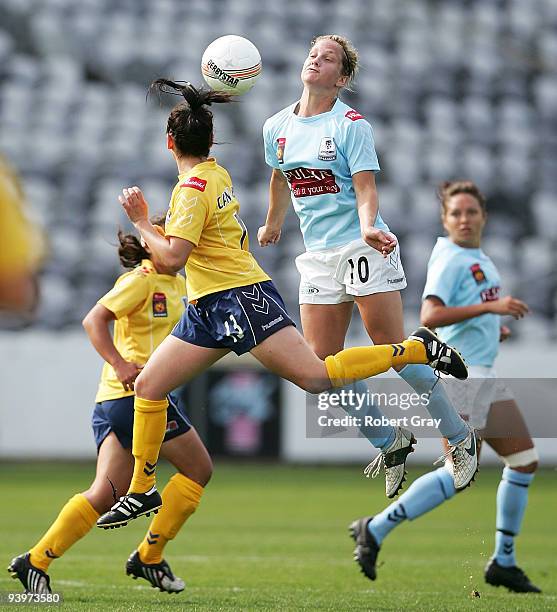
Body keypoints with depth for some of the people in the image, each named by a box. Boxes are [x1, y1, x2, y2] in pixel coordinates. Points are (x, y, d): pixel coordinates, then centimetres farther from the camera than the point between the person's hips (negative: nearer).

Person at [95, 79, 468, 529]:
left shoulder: (192, 188, -14)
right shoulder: (217, 174, 13)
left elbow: (173, 257, -22)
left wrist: (141, 222, -10)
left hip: (241, 298, -10)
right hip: (210, 309, 10)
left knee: (317, 377, -19)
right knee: (148, 386, 6)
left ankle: (417, 348, -8)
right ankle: (142, 491, 12)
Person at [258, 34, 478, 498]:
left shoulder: (351, 124, -7)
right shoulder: (277, 128, 9)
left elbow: (365, 189, -13)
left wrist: (368, 229, -32)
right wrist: (273, 225, 40)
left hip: (365, 250, -6)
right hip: (318, 257, 6)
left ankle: (460, 439, 8)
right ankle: (390, 443, 16)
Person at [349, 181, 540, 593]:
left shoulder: (480, 259, 15)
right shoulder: (450, 260, -13)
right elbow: (430, 315, -26)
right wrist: (490, 307, -29)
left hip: (485, 375, 10)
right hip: (459, 374, -10)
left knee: (524, 460, 7)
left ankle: (503, 563, 14)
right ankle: (375, 530, -3)